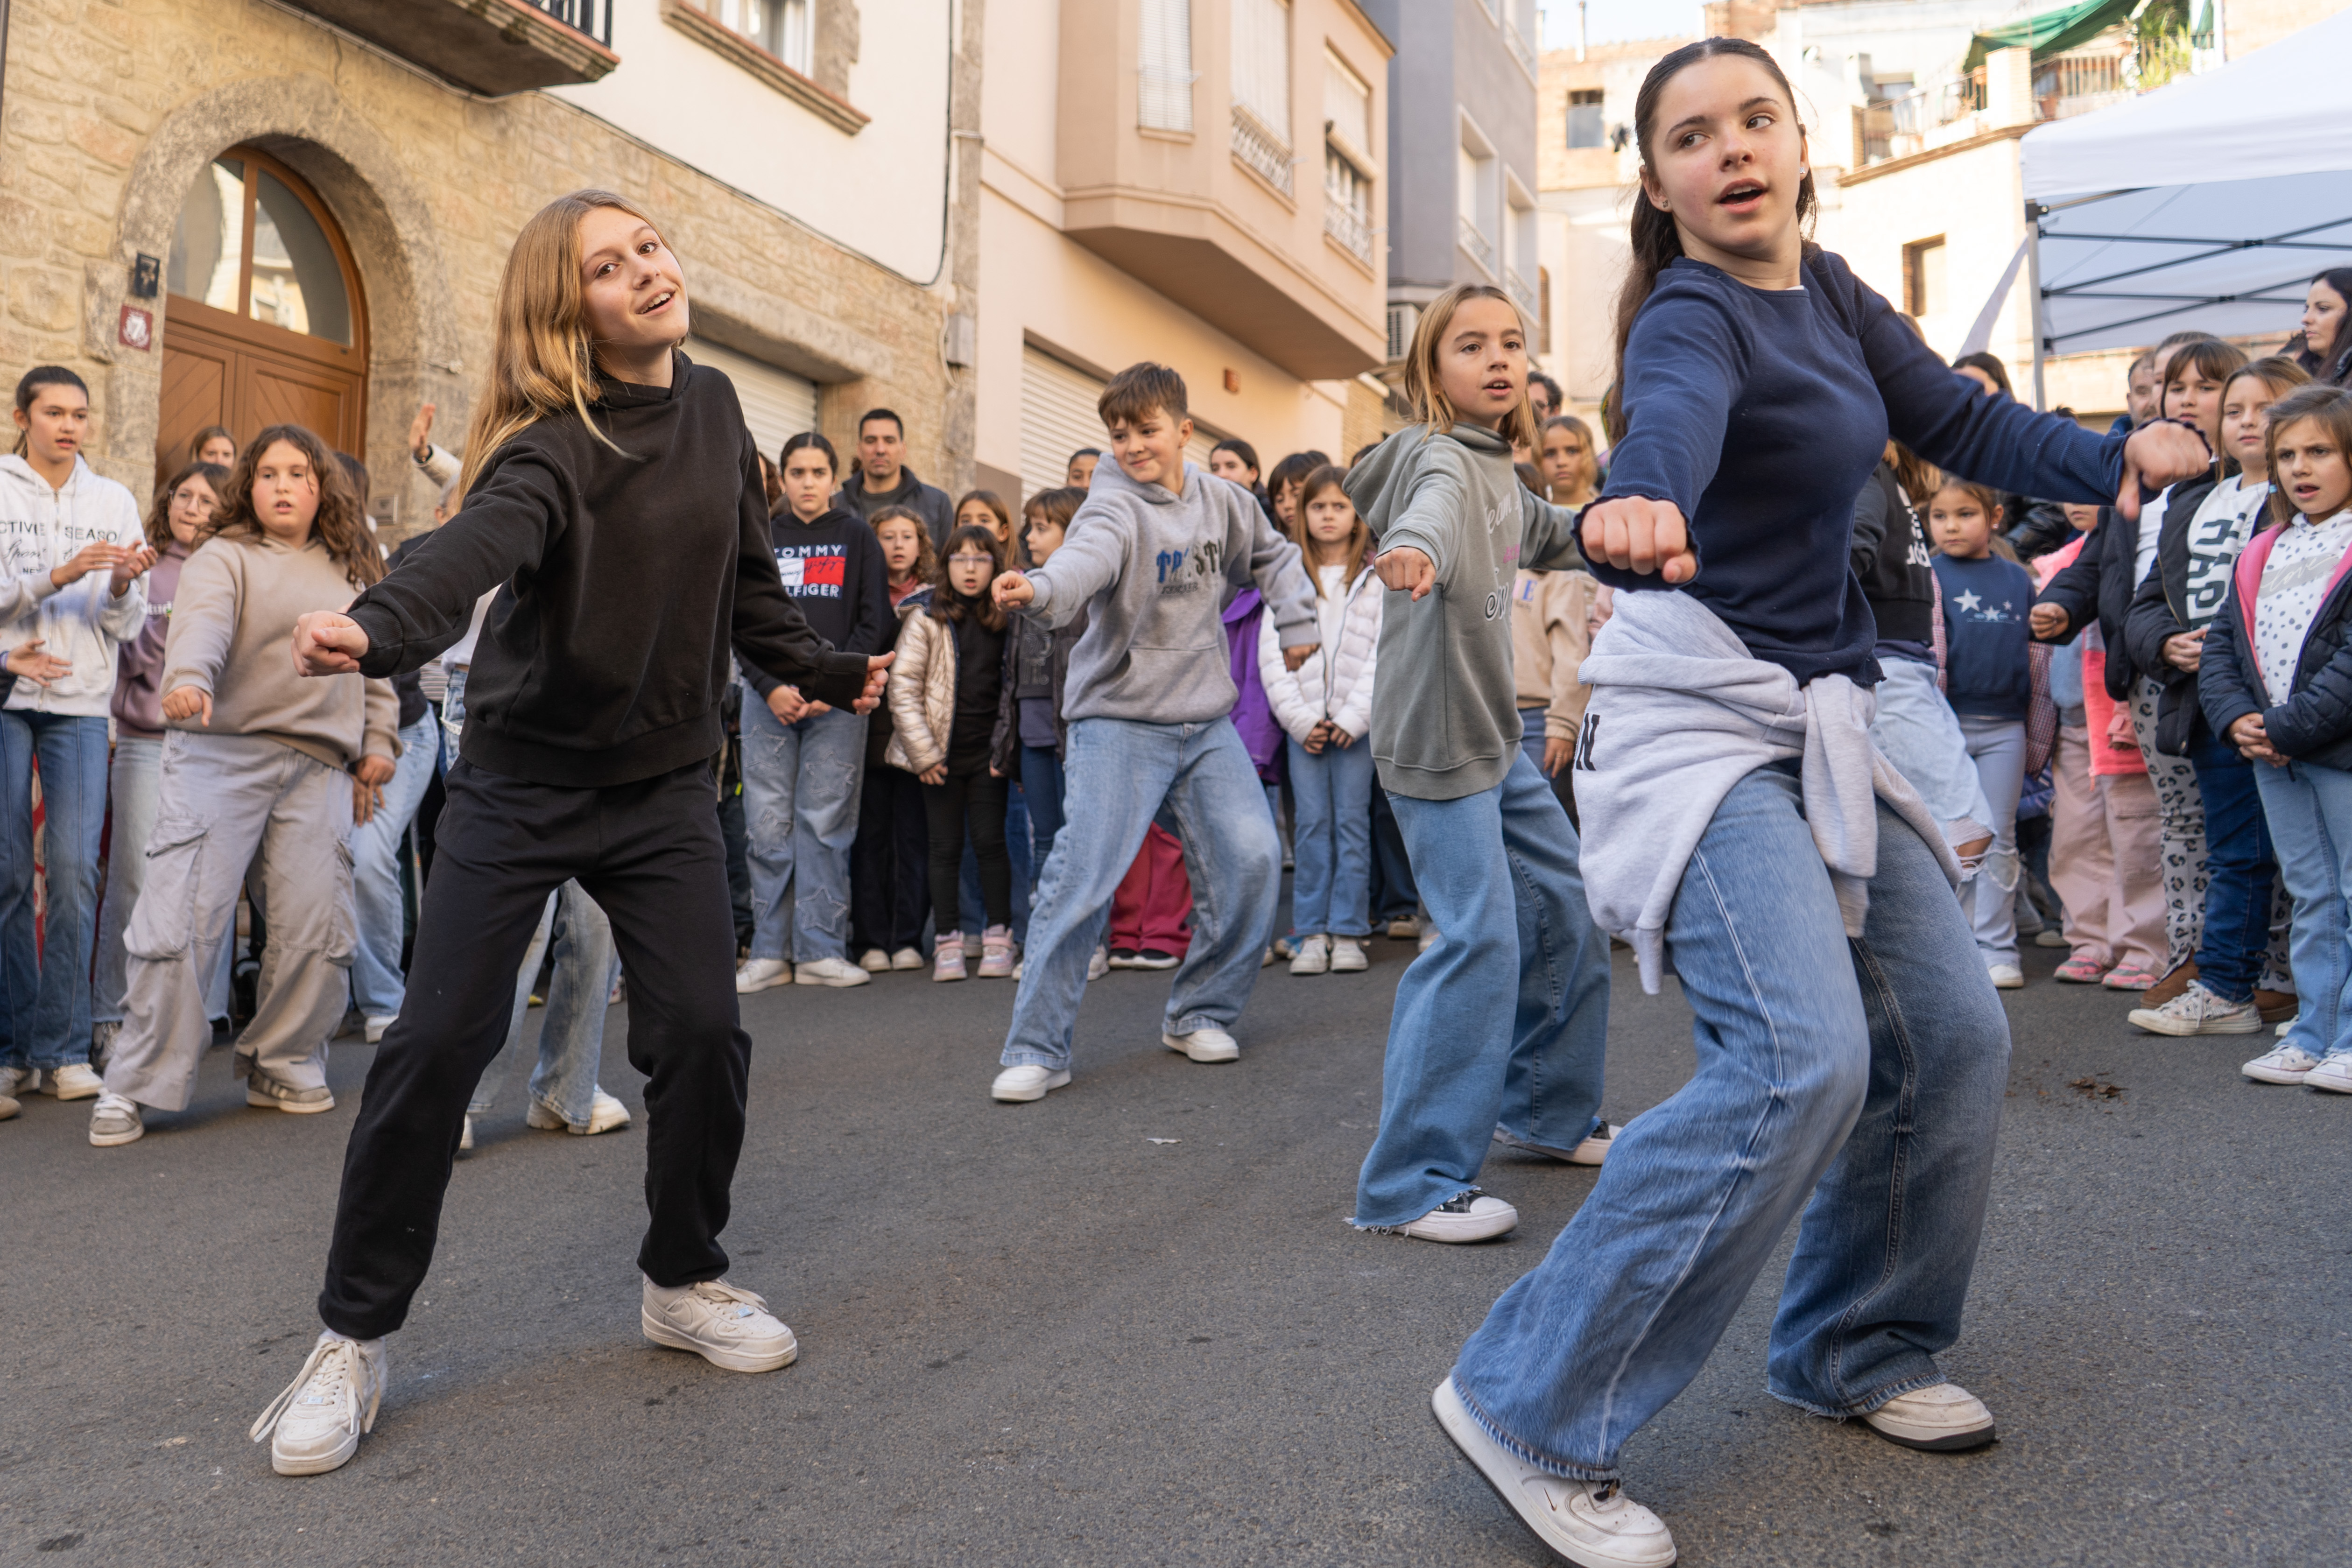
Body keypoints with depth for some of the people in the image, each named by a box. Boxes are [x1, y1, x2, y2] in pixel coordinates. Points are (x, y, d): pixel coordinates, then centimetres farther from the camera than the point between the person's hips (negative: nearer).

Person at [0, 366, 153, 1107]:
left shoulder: (115, 503, 12)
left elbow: (128, 628, 8)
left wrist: (123, 587, -12)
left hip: (81, 703, 1)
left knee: (74, 870, -5)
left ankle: (64, 1046, 0)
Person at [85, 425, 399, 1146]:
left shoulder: (351, 570, 19)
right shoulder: (223, 557, 2)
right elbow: (201, 624, -18)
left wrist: (379, 741, 14)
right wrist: (187, 679, -37)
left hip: (319, 768, 4)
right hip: (221, 754, -4)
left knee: (315, 926, -2)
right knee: (182, 918, -8)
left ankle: (284, 1064, 16)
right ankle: (134, 1086, 3)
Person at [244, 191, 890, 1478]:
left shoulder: (713, 409, 4)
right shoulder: (552, 443, -15)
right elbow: (477, 546, -36)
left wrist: (831, 674, 20)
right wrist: (375, 628, -54)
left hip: (665, 785, 4)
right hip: (522, 780, -4)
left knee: (701, 1033, -3)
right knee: (439, 1040, -6)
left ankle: (684, 1283, 20)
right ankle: (354, 1336, 12)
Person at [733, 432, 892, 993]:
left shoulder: (857, 536, 9)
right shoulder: (761, 538, 13)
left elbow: (875, 621, 2)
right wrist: (770, 687, -8)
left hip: (837, 700, -1)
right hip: (768, 697, 2)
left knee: (825, 821, -2)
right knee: (769, 824, 0)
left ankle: (820, 950, 3)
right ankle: (770, 952, 6)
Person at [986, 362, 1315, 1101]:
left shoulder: (1221, 499, 6)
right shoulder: (1114, 507, -12)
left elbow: (1273, 553, 27)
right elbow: (1087, 554, -36)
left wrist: (1295, 621, 15)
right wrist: (1042, 588, -57)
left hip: (1208, 719, 5)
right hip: (1119, 718, -5)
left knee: (1253, 858, -4)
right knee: (1083, 876, -13)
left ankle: (1199, 1013, 16)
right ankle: (1037, 1048, -1)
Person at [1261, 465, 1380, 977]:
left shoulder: (1377, 577, 4)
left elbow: (1383, 655, -2)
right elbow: (1271, 657, 3)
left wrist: (1353, 718, -10)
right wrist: (1301, 719, -5)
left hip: (1358, 722, -1)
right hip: (1302, 721, 1)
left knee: (1352, 820, -1)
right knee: (1312, 823, 0)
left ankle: (1348, 933, 5)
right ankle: (1312, 933, 5)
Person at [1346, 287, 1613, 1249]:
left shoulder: (1503, 477, 13)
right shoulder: (1439, 459, -13)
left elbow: (1550, 536, 34)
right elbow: (1433, 508, -38)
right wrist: (1412, 547, -60)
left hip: (1495, 737, 10)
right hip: (1434, 738, -10)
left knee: (1568, 913, 16)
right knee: (1480, 938, -14)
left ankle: (1546, 1112, 34)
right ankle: (1410, 1185, -6)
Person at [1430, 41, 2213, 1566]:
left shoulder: (1834, 293, 11)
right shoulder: (1691, 317, -13)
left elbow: (1962, 423, 15)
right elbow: (1674, 413, -36)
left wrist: (2119, 454, -4)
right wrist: (1641, 504, -60)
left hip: (1819, 724, 9)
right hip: (1701, 719, -8)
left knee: (1956, 1037, 8)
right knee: (1801, 1063, -23)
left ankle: (1857, 1352, 28)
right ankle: (1535, 1414, -12)